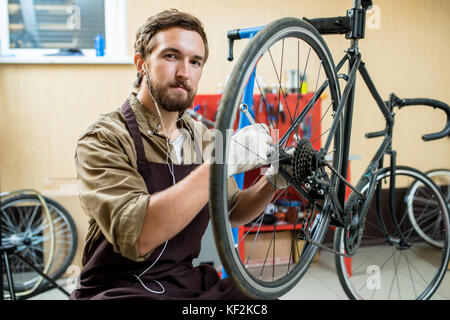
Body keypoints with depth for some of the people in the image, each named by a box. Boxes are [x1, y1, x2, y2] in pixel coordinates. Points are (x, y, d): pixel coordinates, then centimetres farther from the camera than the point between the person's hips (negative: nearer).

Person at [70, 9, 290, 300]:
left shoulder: (202, 137, 5)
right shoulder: (103, 139, -15)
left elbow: (231, 212, 13)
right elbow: (135, 236, -30)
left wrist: (271, 183, -7)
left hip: (189, 281, 6)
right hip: (120, 287, -5)